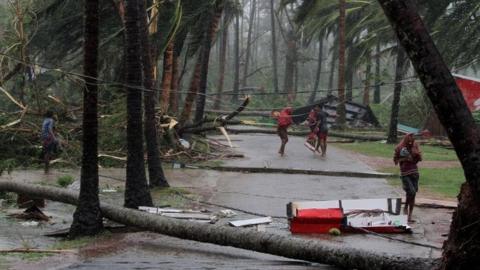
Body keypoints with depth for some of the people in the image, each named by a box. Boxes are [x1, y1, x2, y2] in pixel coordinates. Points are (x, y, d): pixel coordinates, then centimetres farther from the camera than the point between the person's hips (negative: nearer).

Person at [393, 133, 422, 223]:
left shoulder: (415, 146, 6)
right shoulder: (399, 148, -4)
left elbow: (420, 159, 12)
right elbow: (395, 160, 0)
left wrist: (417, 154, -9)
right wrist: (404, 159, -14)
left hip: (414, 172, 4)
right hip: (405, 173, -4)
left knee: (413, 194, 3)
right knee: (411, 191, -19)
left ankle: (410, 216, 9)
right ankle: (405, 208, 7)